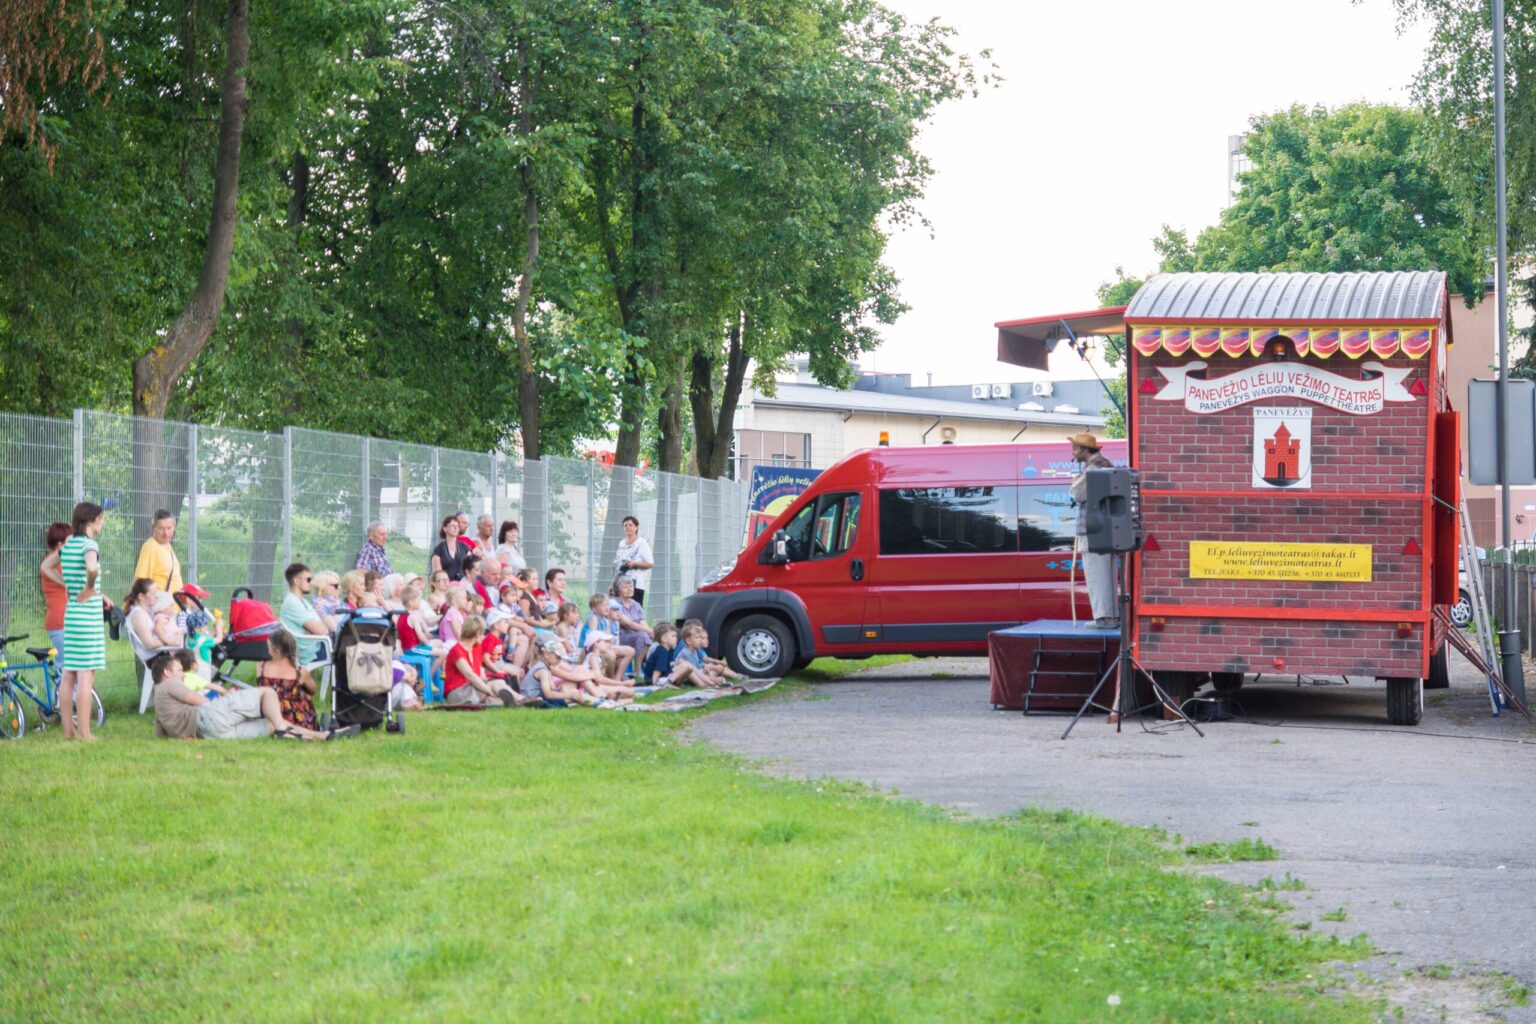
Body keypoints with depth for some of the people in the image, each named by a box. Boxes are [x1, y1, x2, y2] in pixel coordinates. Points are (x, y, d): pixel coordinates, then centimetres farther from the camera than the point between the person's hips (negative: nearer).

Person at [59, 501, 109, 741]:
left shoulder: (67, 545, 11)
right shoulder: (89, 544, -13)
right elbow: (92, 568, -34)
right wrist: (89, 590, -16)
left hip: (70, 612, 8)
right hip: (88, 613, -8)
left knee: (69, 674, 10)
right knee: (86, 675, -5)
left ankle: (69, 730, 15)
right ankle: (84, 733, -4)